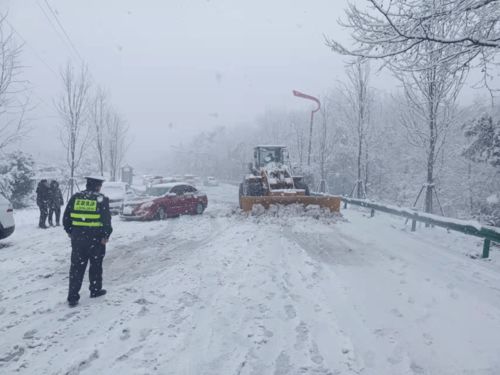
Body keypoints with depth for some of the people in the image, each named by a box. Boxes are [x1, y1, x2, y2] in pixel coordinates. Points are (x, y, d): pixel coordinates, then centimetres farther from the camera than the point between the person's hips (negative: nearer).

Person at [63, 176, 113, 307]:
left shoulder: (75, 198, 4)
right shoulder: (102, 199, -7)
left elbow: (66, 217, 7)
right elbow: (106, 220, -11)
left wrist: (70, 231, 17)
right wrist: (106, 235, -3)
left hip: (77, 238, 3)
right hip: (96, 238, -3)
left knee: (76, 267, 7)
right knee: (95, 265, 15)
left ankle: (73, 297, 7)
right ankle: (95, 290, 27)